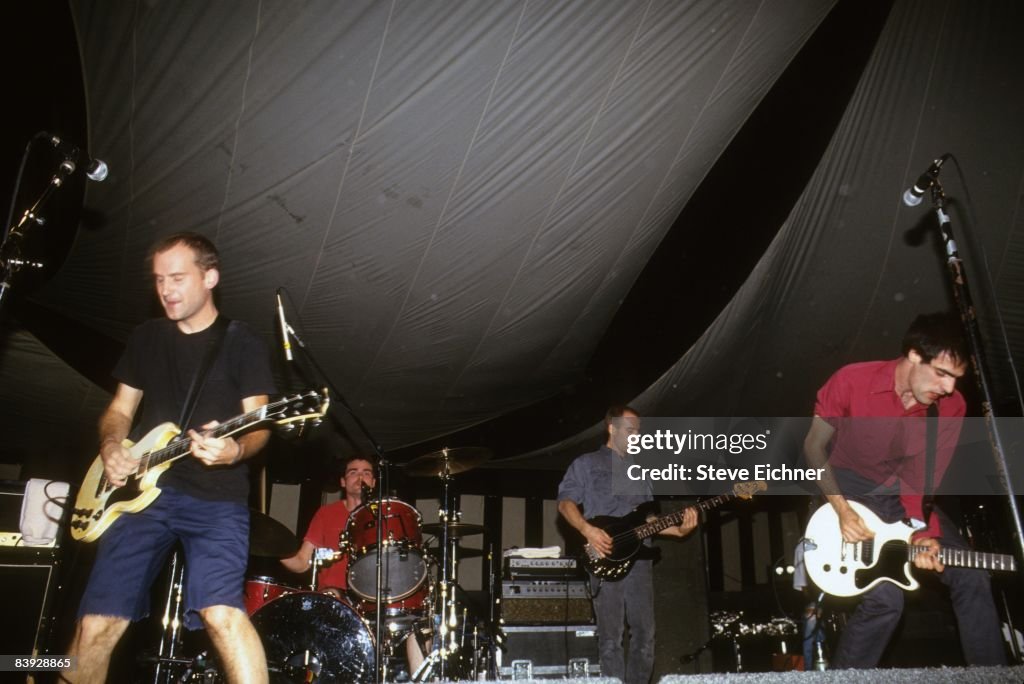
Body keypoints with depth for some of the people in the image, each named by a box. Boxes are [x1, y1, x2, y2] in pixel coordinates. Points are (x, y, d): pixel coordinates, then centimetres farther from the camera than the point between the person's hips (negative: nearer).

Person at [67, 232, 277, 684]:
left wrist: (236, 450, -26)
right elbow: (120, 409, 20)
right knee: (97, 624, 2)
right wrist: (111, 446, -2)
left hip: (216, 497, -4)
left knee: (221, 612, -22)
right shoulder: (146, 337, 15)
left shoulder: (242, 343, 3)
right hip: (142, 491, 4)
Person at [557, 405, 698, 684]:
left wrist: (678, 529, 5)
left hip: (638, 558, 5)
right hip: (604, 558, -5)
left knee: (645, 633, 4)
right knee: (611, 638, -4)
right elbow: (565, 502, -3)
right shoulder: (586, 463, 5)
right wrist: (587, 530, -19)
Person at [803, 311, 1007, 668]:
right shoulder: (851, 381, -23)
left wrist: (922, 532, -25)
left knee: (971, 577, -3)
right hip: (847, 488, -5)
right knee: (886, 597, -21)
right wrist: (841, 508, -21)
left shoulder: (952, 408, -11)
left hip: (902, 493, 5)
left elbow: (922, 477, -8)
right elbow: (815, 445, -12)